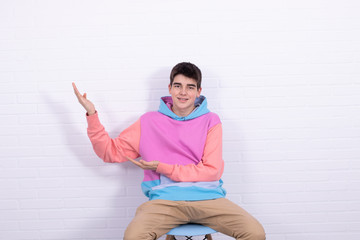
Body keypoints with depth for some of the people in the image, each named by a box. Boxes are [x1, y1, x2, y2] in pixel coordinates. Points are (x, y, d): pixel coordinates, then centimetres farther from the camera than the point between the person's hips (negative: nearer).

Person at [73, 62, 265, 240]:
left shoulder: (210, 121, 11)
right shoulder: (149, 122, 14)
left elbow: (212, 171, 1)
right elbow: (110, 152, 16)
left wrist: (162, 167, -3)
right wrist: (92, 114, 6)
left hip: (207, 197, 0)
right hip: (165, 199, 0)